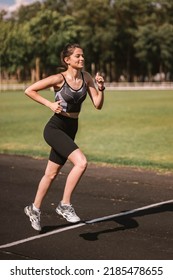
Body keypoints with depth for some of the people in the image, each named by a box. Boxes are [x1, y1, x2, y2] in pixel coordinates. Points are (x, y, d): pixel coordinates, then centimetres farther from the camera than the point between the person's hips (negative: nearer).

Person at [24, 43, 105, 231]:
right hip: (55, 129, -6)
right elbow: (29, 90, -10)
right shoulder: (59, 79, -14)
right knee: (81, 162, -25)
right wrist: (50, 104, -15)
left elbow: (98, 105, 0)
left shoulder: (86, 77, 2)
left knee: (51, 174, 16)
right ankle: (65, 205, -13)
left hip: (70, 130, 7)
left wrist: (100, 88, -16)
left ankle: (34, 208, 35)